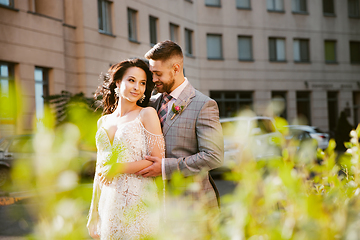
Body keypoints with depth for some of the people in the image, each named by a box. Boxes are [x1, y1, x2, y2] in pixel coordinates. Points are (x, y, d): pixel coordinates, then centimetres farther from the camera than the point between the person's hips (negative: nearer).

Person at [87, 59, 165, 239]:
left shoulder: (147, 114, -1)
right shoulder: (103, 121, 13)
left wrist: (119, 168, -13)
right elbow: (100, 170, 16)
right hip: (109, 203, 5)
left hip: (138, 202, -4)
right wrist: (94, 214, 14)